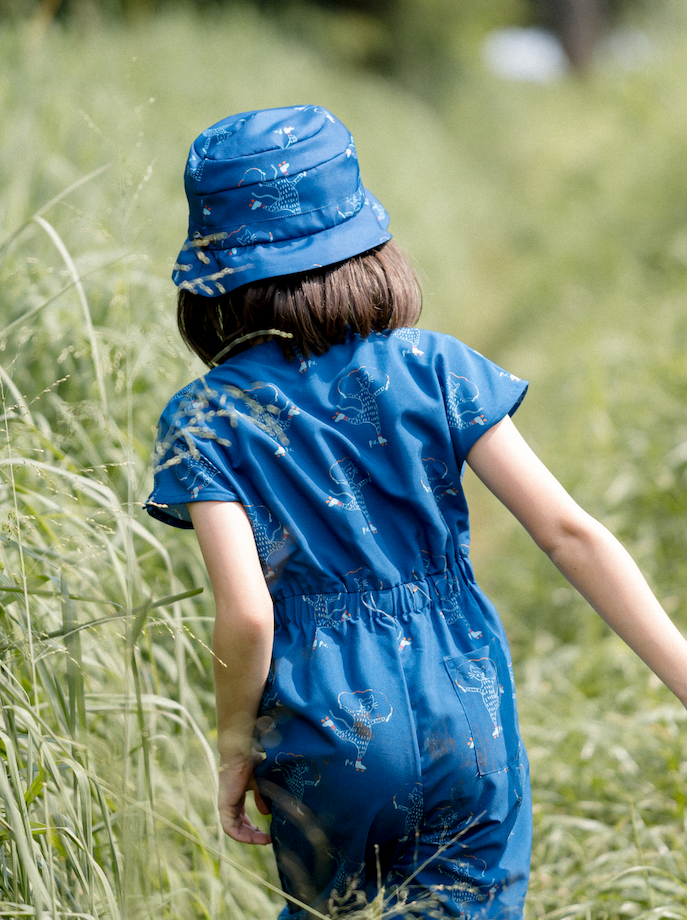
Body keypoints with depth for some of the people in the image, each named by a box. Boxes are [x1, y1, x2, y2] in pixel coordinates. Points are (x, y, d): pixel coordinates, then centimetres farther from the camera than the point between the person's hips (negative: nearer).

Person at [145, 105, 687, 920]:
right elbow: (569, 533, -7)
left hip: (331, 735, 0)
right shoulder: (436, 370, -2)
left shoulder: (205, 422, -6)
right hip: (466, 727, 1)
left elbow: (247, 614, -16)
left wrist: (235, 742, 0)